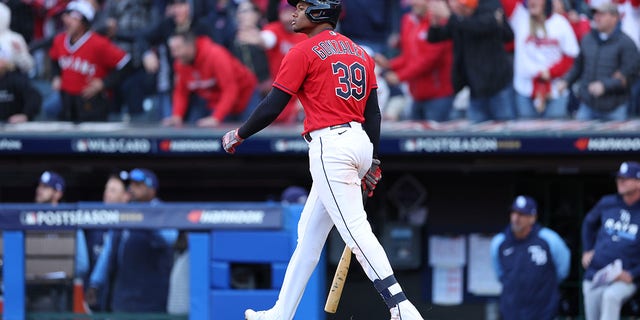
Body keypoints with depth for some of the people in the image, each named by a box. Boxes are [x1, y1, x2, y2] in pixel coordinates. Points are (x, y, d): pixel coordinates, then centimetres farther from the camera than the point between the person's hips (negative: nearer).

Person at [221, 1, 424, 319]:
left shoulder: (304, 51, -7)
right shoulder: (359, 53, 16)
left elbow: (273, 106, -8)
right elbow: (373, 113, 15)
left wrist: (238, 135, 6)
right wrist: (372, 162, 19)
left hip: (330, 146, -9)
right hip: (361, 144, 9)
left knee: (356, 231, -14)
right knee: (308, 233, 16)